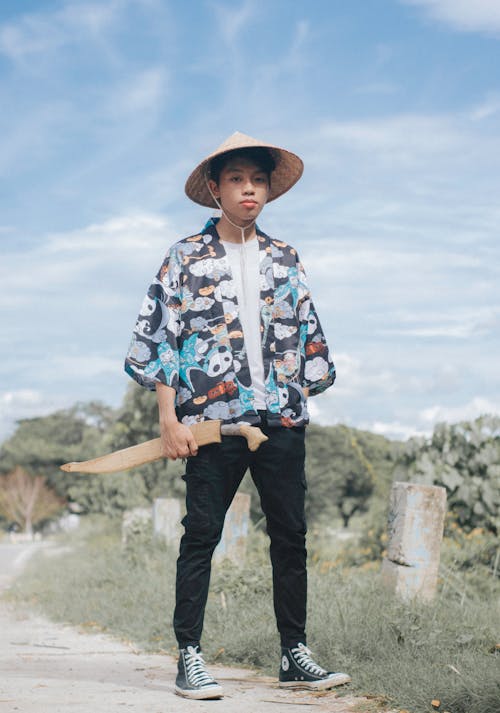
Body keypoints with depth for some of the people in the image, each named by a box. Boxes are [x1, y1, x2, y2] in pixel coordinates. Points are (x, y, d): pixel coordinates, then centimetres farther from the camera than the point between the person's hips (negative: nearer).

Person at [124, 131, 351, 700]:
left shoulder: (284, 259, 14)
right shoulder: (187, 258, 4)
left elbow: (306, 334, 19)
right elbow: (157, 336, 0)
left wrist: (303, 396, 13)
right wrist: (169, 418, -6)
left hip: (282, 419, 3)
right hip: (214, 418, -3)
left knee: (291, 536, 4)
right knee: (201, 536, -2)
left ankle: (295, 655, 12)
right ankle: (189, 658, 4)